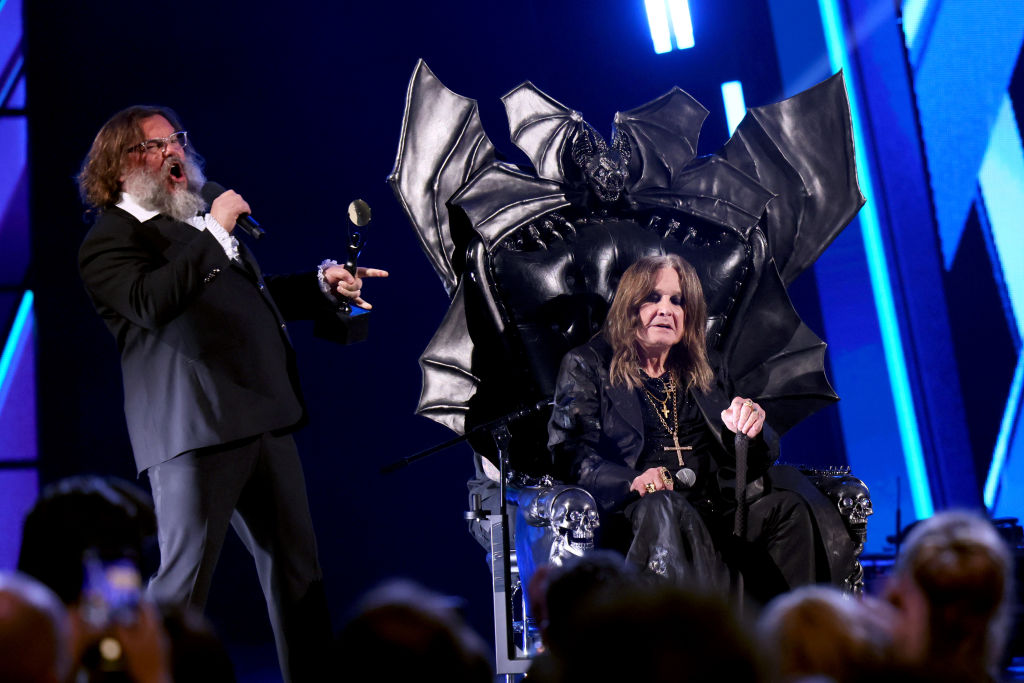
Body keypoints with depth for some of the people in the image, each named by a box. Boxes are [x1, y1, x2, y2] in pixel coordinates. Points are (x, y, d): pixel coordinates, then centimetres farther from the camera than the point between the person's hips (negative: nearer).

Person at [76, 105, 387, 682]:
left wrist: (323, 284, 18)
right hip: (195, 429, -8)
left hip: (265, 419, 8)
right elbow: (151, 302, -23)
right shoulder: (110, 239, -3)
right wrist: (213, 234, -19)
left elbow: (258, 294, 33)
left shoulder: (200, 222, 23)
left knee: (298, 573, 13)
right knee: (183, 579, -6)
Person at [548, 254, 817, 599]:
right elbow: (570, 451, 0)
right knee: (663, 508, -38)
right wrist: (631, 481, -19)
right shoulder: (586, 366, 13)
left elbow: (758, 461, 22)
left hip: (716, 505, 5)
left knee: (786, 506, -24)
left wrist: (752, 426, -3)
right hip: (638, 510, -4)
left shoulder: (704, 370, 26)